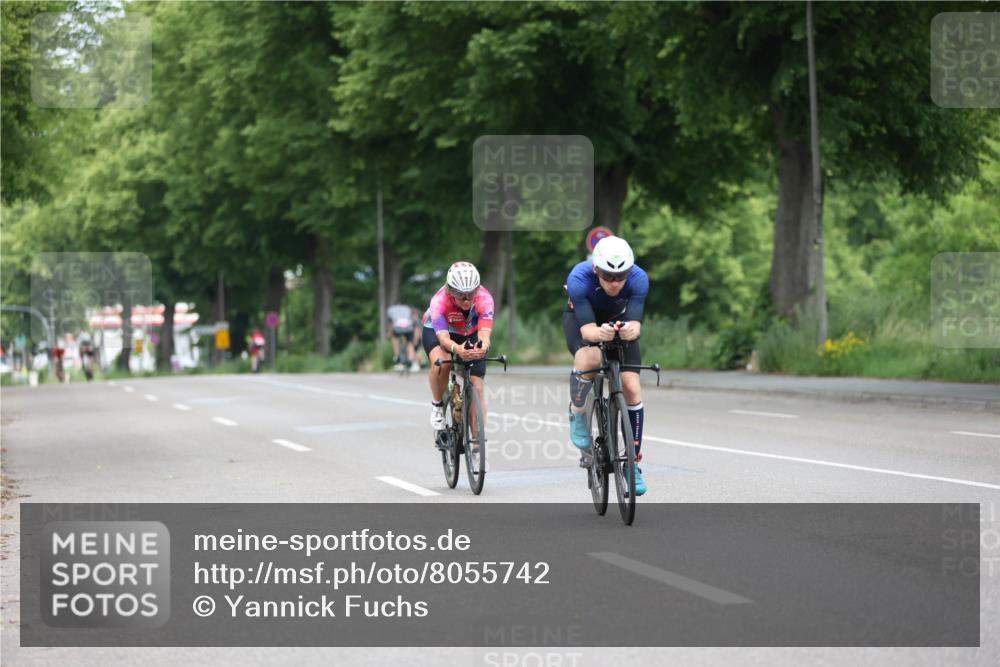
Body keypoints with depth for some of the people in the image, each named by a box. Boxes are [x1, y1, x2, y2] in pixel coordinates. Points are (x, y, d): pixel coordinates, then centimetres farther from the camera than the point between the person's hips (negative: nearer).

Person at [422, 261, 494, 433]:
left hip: (470, 335, 2)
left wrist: (483, 347, -68)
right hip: (435, 330, -2)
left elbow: (484, 332, -44)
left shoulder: (484, 298, -34)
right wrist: (457, 349, -68)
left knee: (477, 388, -10)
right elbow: (443, 338, -46)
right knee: (441, 362, -34)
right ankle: (437, 406, -8)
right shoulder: (439, 301, -37)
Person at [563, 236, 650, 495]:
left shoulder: (638, 279, -32)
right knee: (588, 359, -36)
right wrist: (601, 333, -63)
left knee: (632, 388, -12)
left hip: (619, 320, 2)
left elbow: (635, 323, -37)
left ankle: (633, 464, 1)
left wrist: (630, 330, -61)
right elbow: (587, 329, -40)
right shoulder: (579, 278, -38)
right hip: (581, 319, -2)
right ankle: (577, 414, -6)